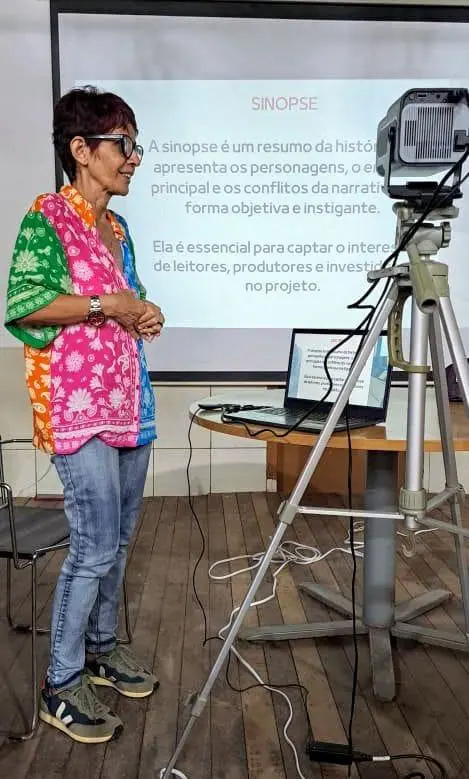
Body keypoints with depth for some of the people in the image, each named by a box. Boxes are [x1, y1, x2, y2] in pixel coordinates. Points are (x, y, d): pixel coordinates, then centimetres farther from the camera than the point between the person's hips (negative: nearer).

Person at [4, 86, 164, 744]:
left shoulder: (118, 228, 16)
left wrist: (144, 314, 5)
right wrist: (106, 304, -16)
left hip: (128, 400, 8)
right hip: (77, 407, -8)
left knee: (119, 540, 15)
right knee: (95, 547, -5)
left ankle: (102, 648, 33)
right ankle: (61, 686, 12)